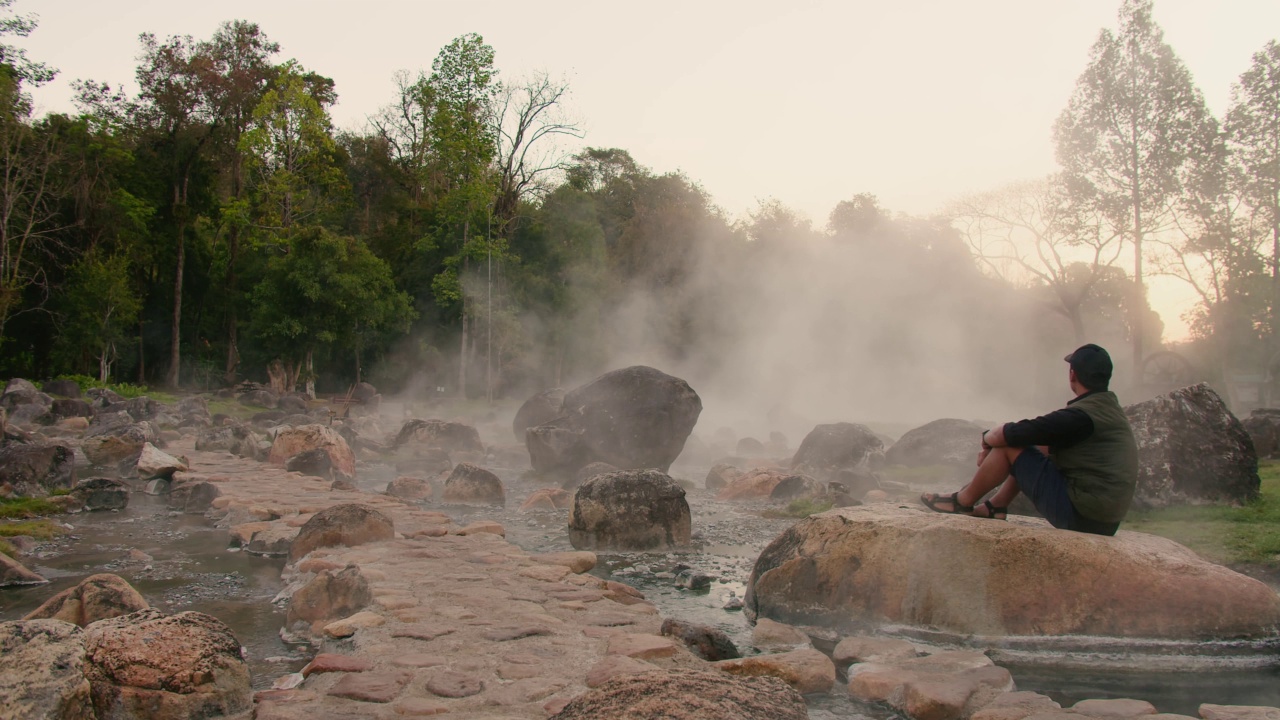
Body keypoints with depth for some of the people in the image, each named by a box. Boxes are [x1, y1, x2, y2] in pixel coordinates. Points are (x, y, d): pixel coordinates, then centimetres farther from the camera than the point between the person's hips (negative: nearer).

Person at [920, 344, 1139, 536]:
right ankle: (995, 507, 18)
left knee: (1009, 444, -7)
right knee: (1040, 446, 20)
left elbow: (1012, 434, -19)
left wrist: (987, 437, 4)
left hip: (1080, 516, -9)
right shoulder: (1110, 409, 11)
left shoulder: (1081, 415, -20)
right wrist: (993, 452, 10)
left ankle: (963, 501, 9)